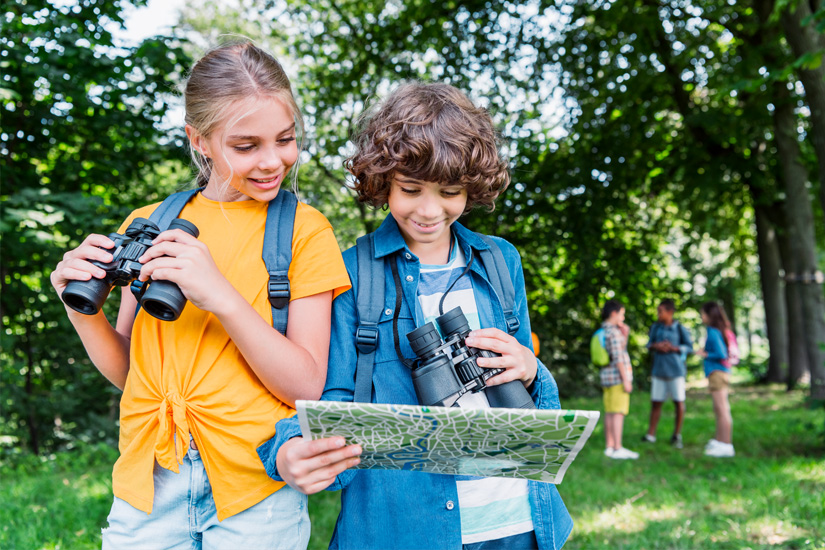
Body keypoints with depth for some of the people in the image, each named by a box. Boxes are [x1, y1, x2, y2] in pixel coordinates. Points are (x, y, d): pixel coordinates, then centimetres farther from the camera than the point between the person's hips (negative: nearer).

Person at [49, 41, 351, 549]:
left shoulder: (303, 228, -4)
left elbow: (306, 387, -11)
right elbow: (128, 372, 10)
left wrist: (222, 296, -23)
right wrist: (84, 310, -8)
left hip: (255, 487, -2)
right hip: (147, 482, 3)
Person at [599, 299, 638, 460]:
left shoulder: (602, 331, 14)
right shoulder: (613, 331, -14)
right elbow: (618, 358, -18)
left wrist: (625, 331, 9)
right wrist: (626, 380, -17)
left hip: (606, 375, 9)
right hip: (617, 375, -9)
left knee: (610, 413, 10)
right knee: (618, 412, -8)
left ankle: (609, 447, 13)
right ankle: (617, 449, -8)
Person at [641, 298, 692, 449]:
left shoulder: (679, 328, -6)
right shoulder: (655, 327, 5)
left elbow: (689, 346, -1)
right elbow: (649, 344, 13)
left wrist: (674, 348, -16)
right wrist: (655, 346, -10)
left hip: (675, 370, -3)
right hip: (659, 369, 3)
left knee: (679, 402, 2)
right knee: (656, 402, 6)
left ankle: (677, 435, 16)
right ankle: (651, 434, 13)